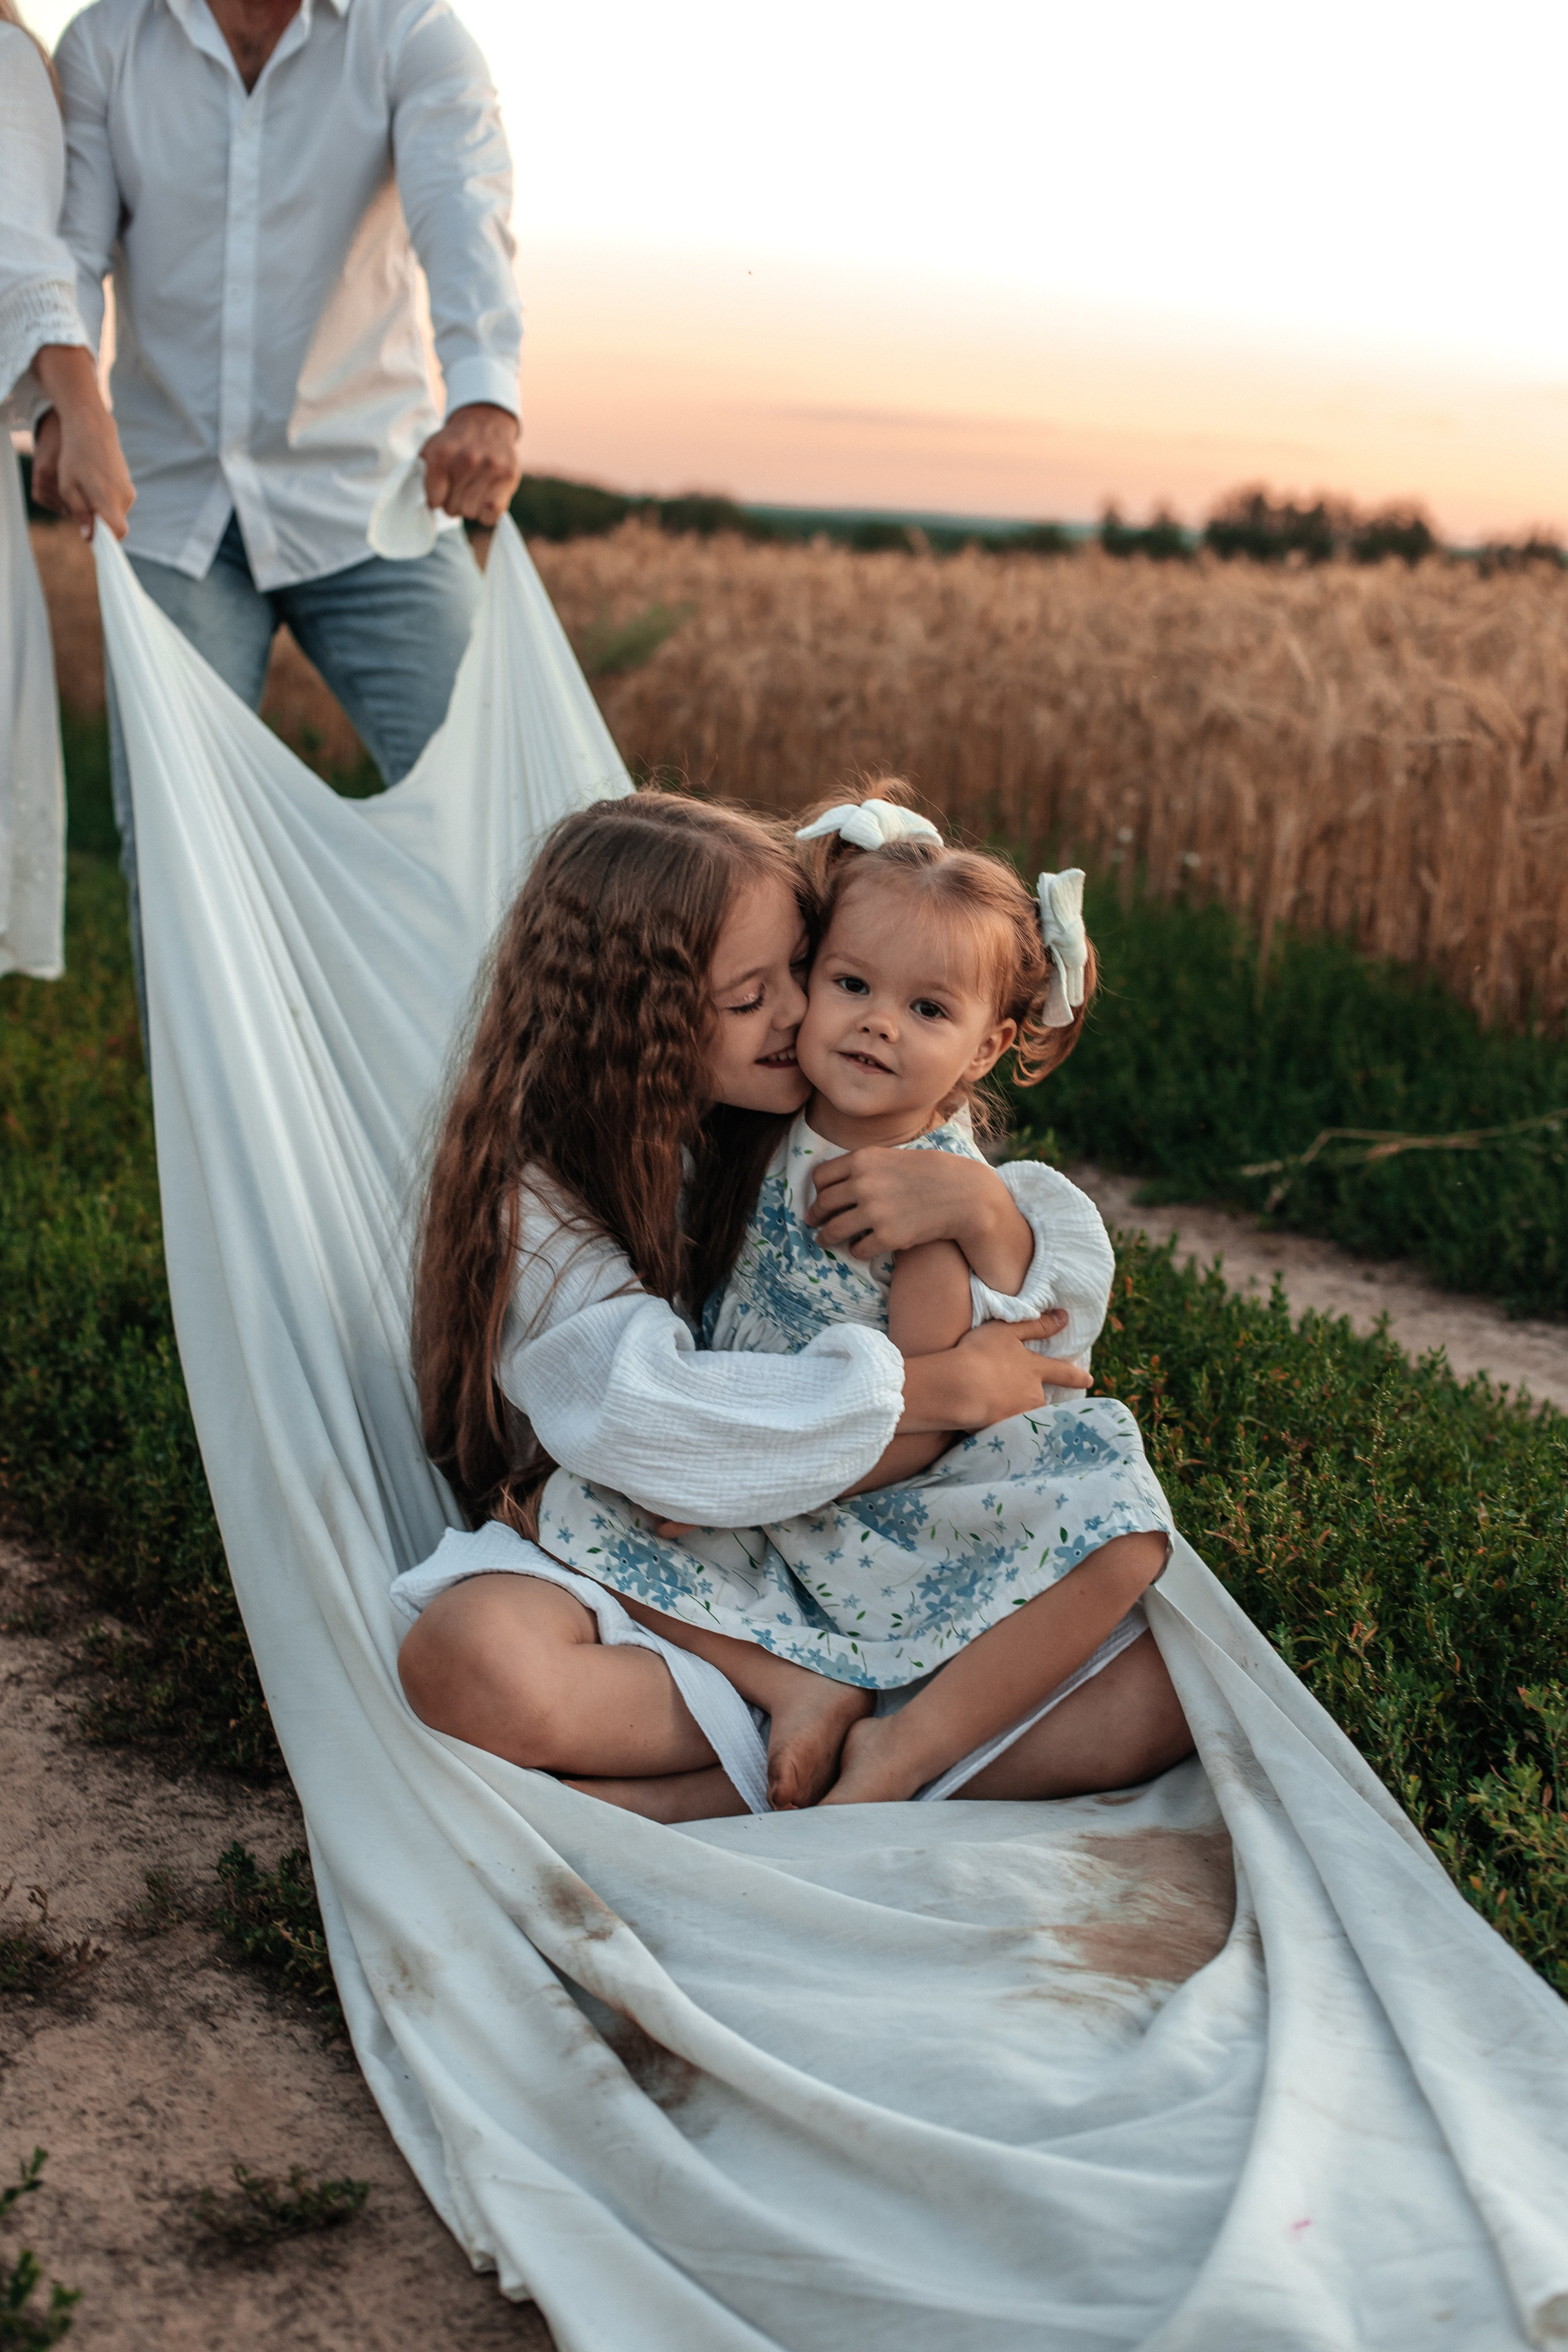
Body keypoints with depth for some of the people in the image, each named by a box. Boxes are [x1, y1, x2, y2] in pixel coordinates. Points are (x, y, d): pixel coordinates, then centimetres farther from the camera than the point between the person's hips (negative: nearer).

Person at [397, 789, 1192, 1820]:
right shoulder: (532, 1184, -12)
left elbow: (1056, 1323, -2)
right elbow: (645, 1416, -27)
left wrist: (988, 1211, -25)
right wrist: (947, 1388, -24)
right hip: (644, 1573, -3)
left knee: (1155, 1693, -19)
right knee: (471, 1659, -37)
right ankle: (803, 1699, -18)